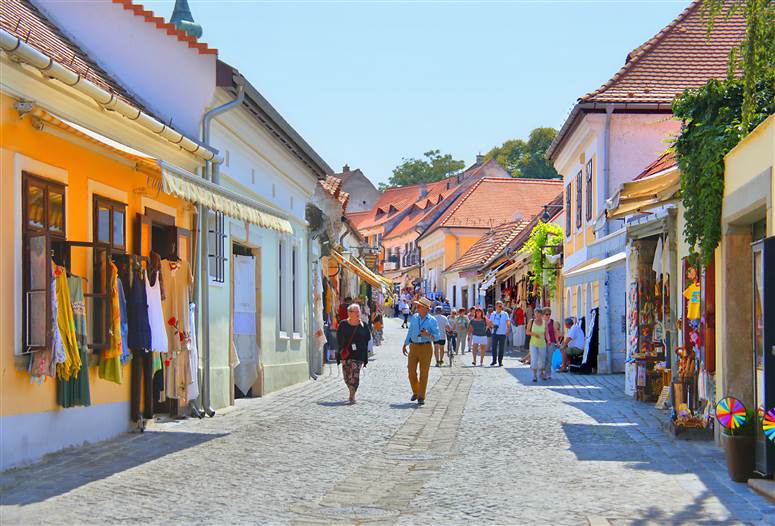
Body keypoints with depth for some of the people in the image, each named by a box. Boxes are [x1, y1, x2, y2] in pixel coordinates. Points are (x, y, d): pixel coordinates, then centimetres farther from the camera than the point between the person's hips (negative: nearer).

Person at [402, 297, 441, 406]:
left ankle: (421, 397, 6)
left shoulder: (432, 320, -3)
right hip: (414, 347, 3)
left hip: (426, 347, -3)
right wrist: (405, 345, 16)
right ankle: (415, 392, 23)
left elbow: (438, 336, -4)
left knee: (423, 373, -1)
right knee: (411, 371, 1)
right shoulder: (414, 318, 8)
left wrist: (428, 334, -22)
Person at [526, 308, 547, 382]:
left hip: (542, 344, 2)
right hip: (533, 343, -2)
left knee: (542, 360, 12)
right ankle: (534, 375, -7)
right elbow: (527, 332, 3)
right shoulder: (531, 321, -2)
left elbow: (546, 334, -1)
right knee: (534, 360, -13)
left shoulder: (544, 323, -1)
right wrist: (533, 333, -16)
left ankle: (541, 372, 35)